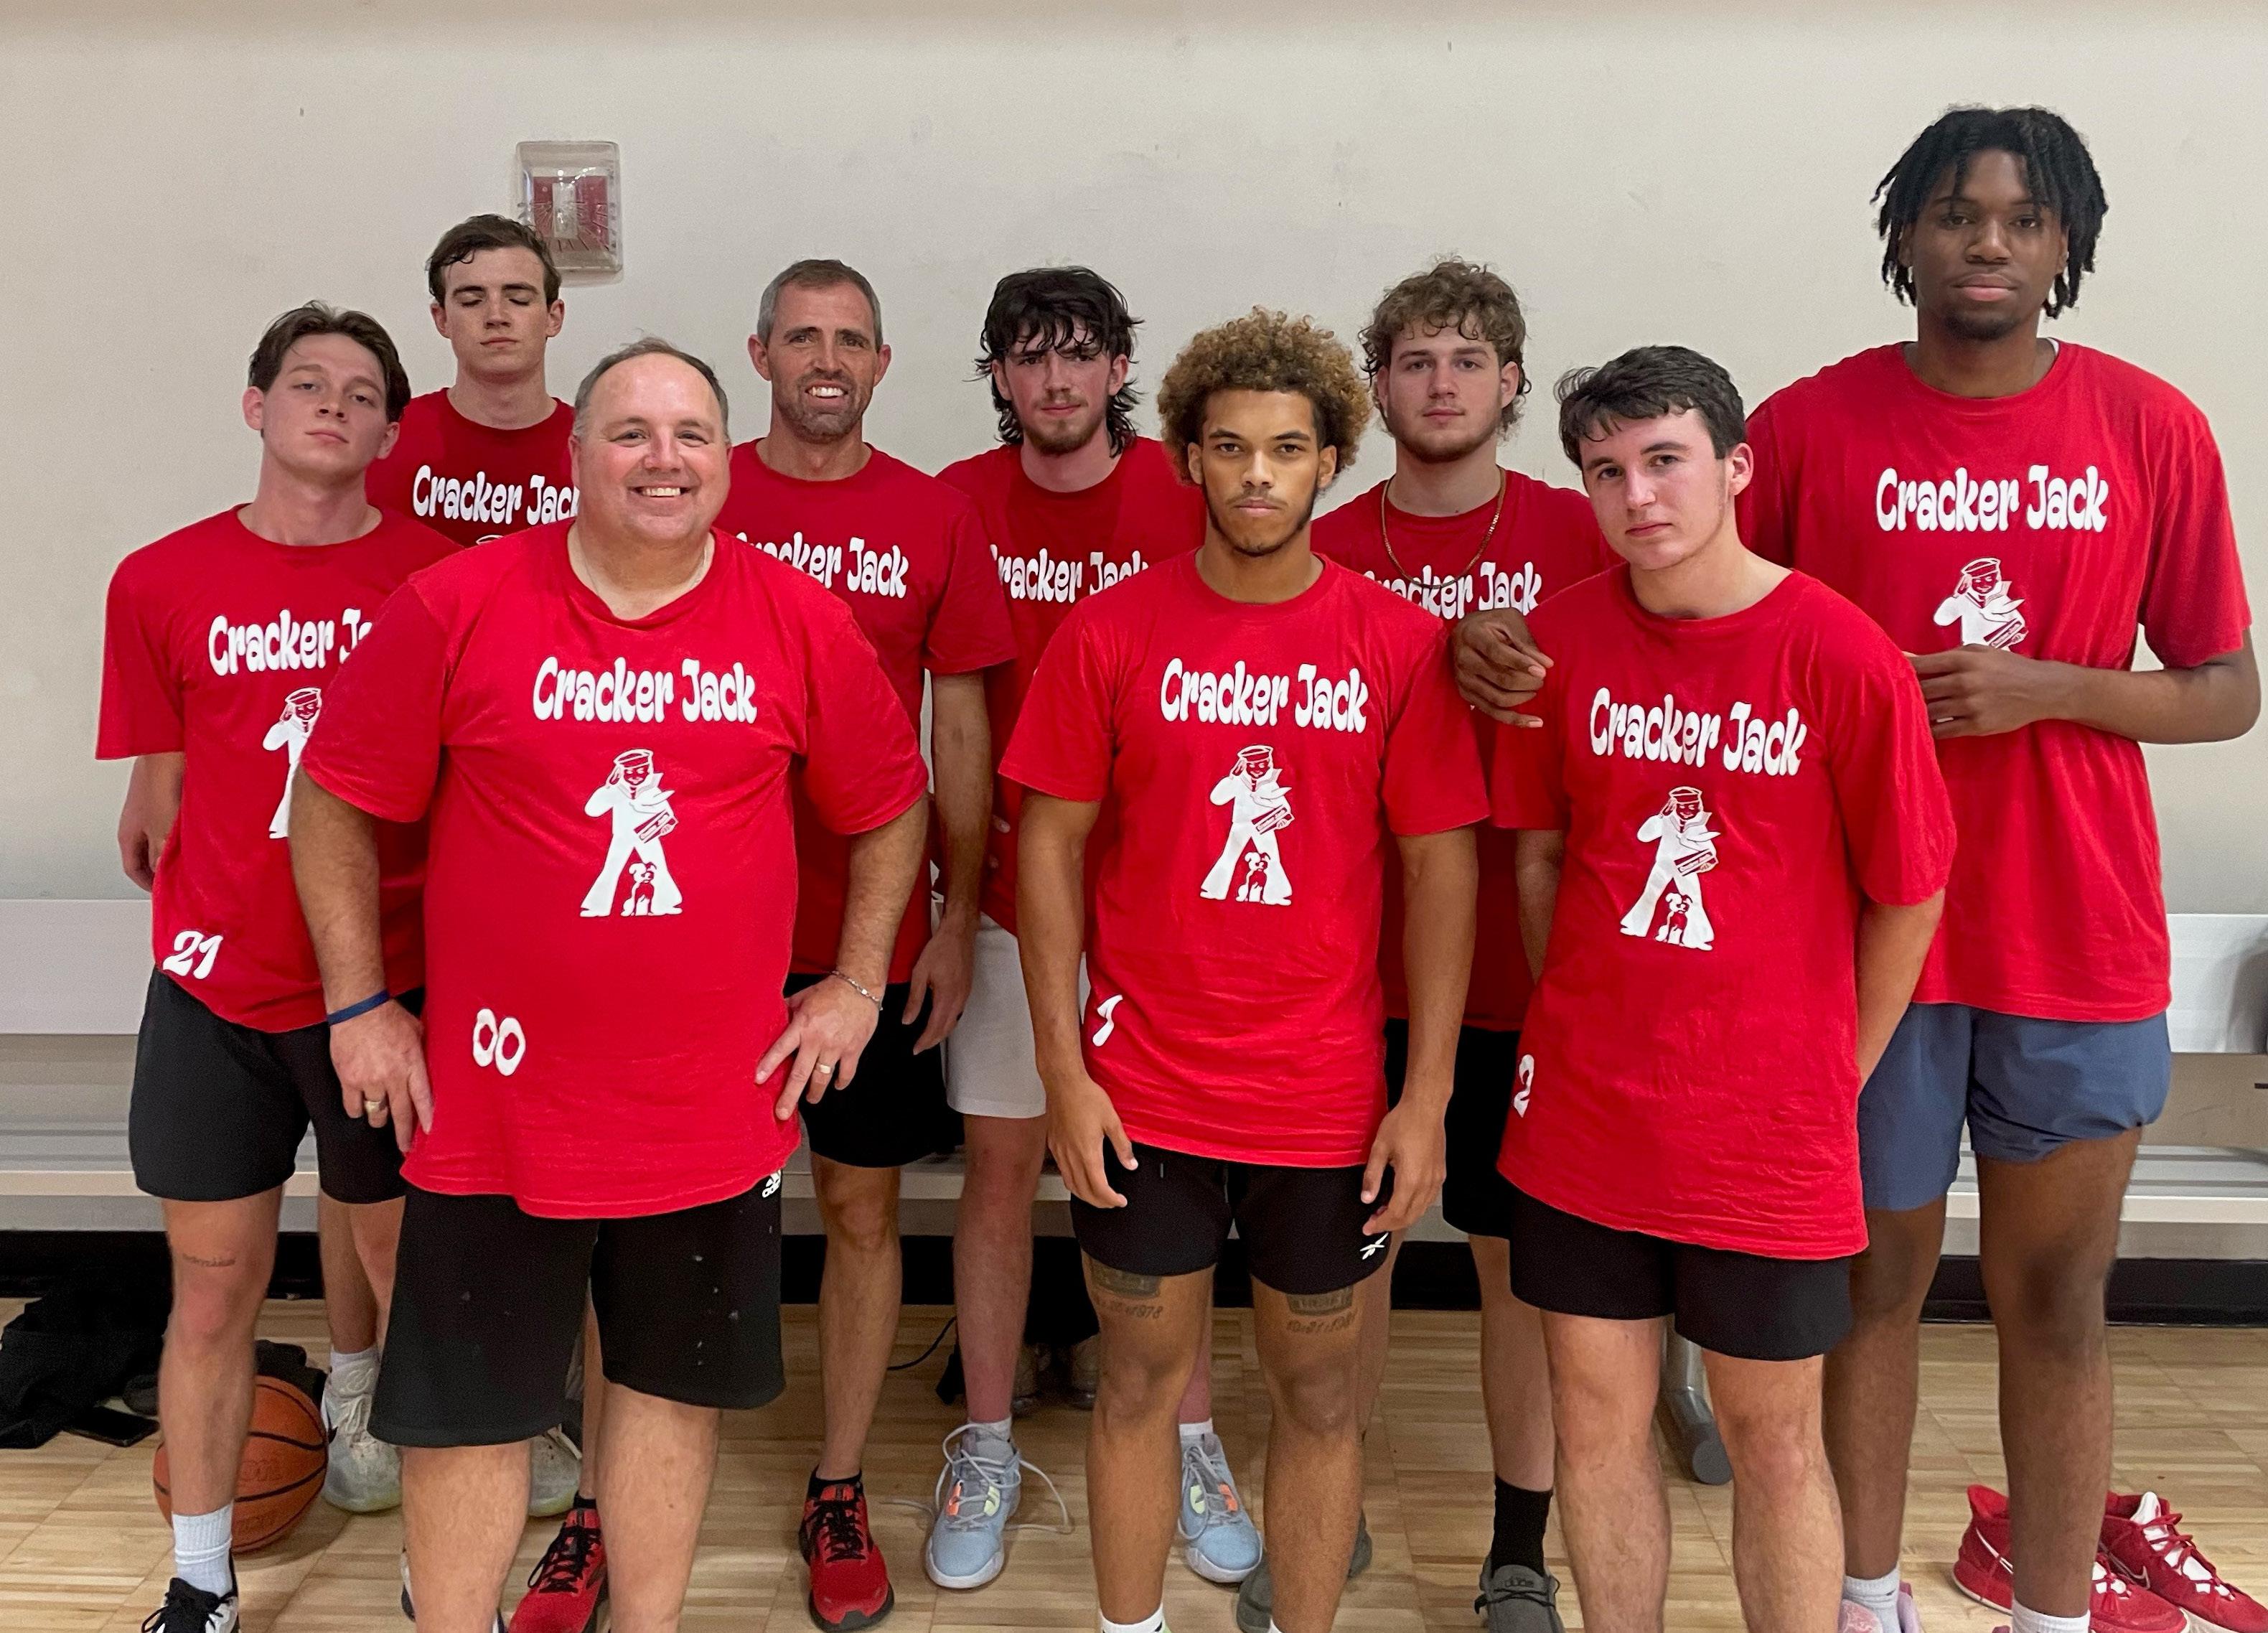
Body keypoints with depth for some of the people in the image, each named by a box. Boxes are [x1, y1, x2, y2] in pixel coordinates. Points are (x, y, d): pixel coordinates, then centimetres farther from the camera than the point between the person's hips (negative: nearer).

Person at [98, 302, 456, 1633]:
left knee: (405, 1259, 11)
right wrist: (211, 924, 5)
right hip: (217, 989, 1)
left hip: (394, 985, -1)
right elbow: (161, 800, 9)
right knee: (215, 1288, 10)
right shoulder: (163, 582, 2)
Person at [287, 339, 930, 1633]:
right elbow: (334, 805, 2)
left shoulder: (800, 622, -3)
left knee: (676, 1382, 17)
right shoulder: (457, 606, -7)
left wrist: (858, 984, 5)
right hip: (497, 1089, -1)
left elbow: (894, 807, 9)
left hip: (718, 1100, 2)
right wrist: (361, 1005, 1)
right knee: (470, 1407, 11)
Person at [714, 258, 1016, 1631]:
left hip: (873, 931, 1)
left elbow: (962, 730, 4)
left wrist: (959, 916, 0)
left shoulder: (935, 516, 3)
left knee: (864, 1209, 10)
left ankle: (840, 1495, 27)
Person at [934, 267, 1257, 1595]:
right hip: (1010, 889, 1)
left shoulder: (1187, 499, -4)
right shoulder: (960, 504, 1)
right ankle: (988, 1447, 27)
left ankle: (1195, 1443, 27)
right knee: (1001, 1164, 10)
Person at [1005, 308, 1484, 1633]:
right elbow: (1051, 843, 0)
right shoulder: (1114, 631, -3)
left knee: (1321, 1398, 14)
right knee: (1144, 1382, 14)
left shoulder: (1401, 642, -3)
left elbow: (1441, 866, -2)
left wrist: (1428, 1097, -5)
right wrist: (1064, 1070, -4)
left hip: (1328, 1099, 0)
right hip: (1144, 1094, 0)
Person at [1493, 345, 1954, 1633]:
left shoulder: (1844, 658, -13)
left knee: (1775, 1440, 13)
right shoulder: (1561, 640, -4)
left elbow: (1908, 894, -4)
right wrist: (1586, 1031, 7)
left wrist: (1834, 1078, 3)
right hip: (1583, 1112, 3)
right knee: (1599, 1417, 15)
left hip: (1768, 1132, -2)